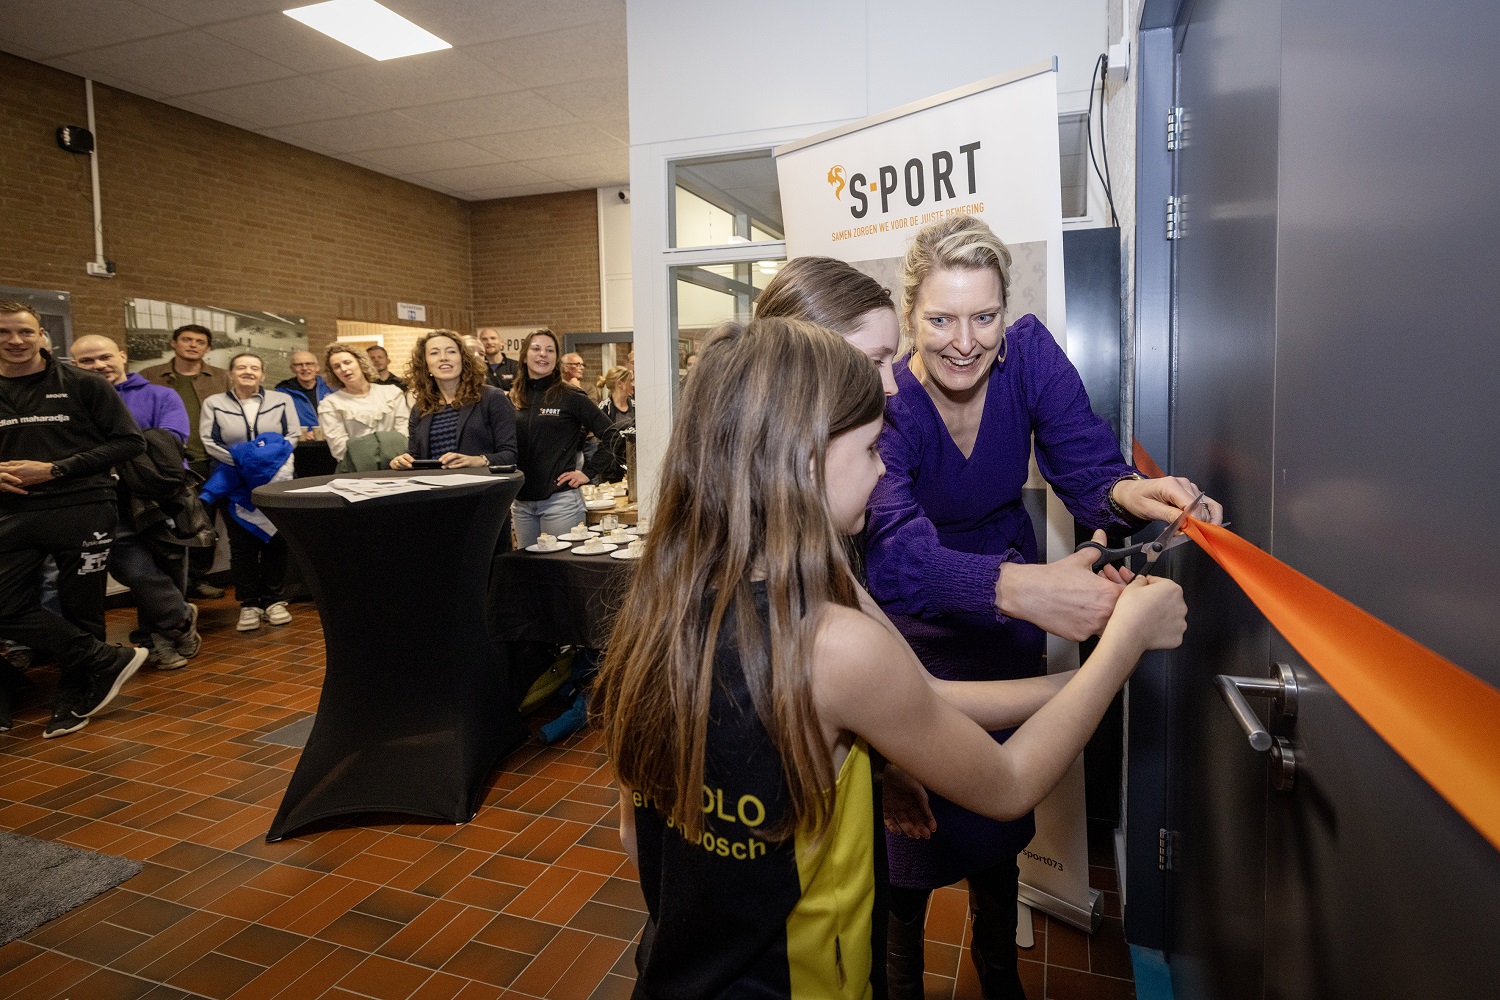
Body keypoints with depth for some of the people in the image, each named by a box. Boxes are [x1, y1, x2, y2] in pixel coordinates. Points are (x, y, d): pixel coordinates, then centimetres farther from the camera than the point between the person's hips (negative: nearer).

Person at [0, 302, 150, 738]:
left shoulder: (83, 386, 0)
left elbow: (130, 441, -4)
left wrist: (55, 469, -11)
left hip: (82, 510, -4)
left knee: (81, 608, 3)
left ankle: (74, 700, 20)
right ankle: (108, 661, 5)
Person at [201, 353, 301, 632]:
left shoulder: (282, 400, 7)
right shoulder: (214, 404, 6)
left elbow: (293, 435, 1)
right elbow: (208, 441, -1)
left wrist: (270, 459, -13)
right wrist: (240, 460, -13)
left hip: (277, 482, 0)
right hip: (236, 485, 0)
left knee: (275, 541, 1)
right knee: (242, 546, 0)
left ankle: (272, 600, 11)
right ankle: (249, 604, 6)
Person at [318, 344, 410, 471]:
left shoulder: (392, 393, 14)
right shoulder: (330, 405, 8)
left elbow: (404, 433, 8)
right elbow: (340, 448, -2)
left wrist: (398, 457, -12)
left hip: (396, 467, 1)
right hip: (356, 472, -1)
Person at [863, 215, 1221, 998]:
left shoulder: (1029, 353, -16)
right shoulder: (886, 404, -27)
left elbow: (1087, 468, -18)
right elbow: (894, 552, -43)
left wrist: (1128, 492, -42)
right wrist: (1018, 586, -60)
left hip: (1010, 622, 4)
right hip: (915, 620, -3)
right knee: (910, 817, 6)